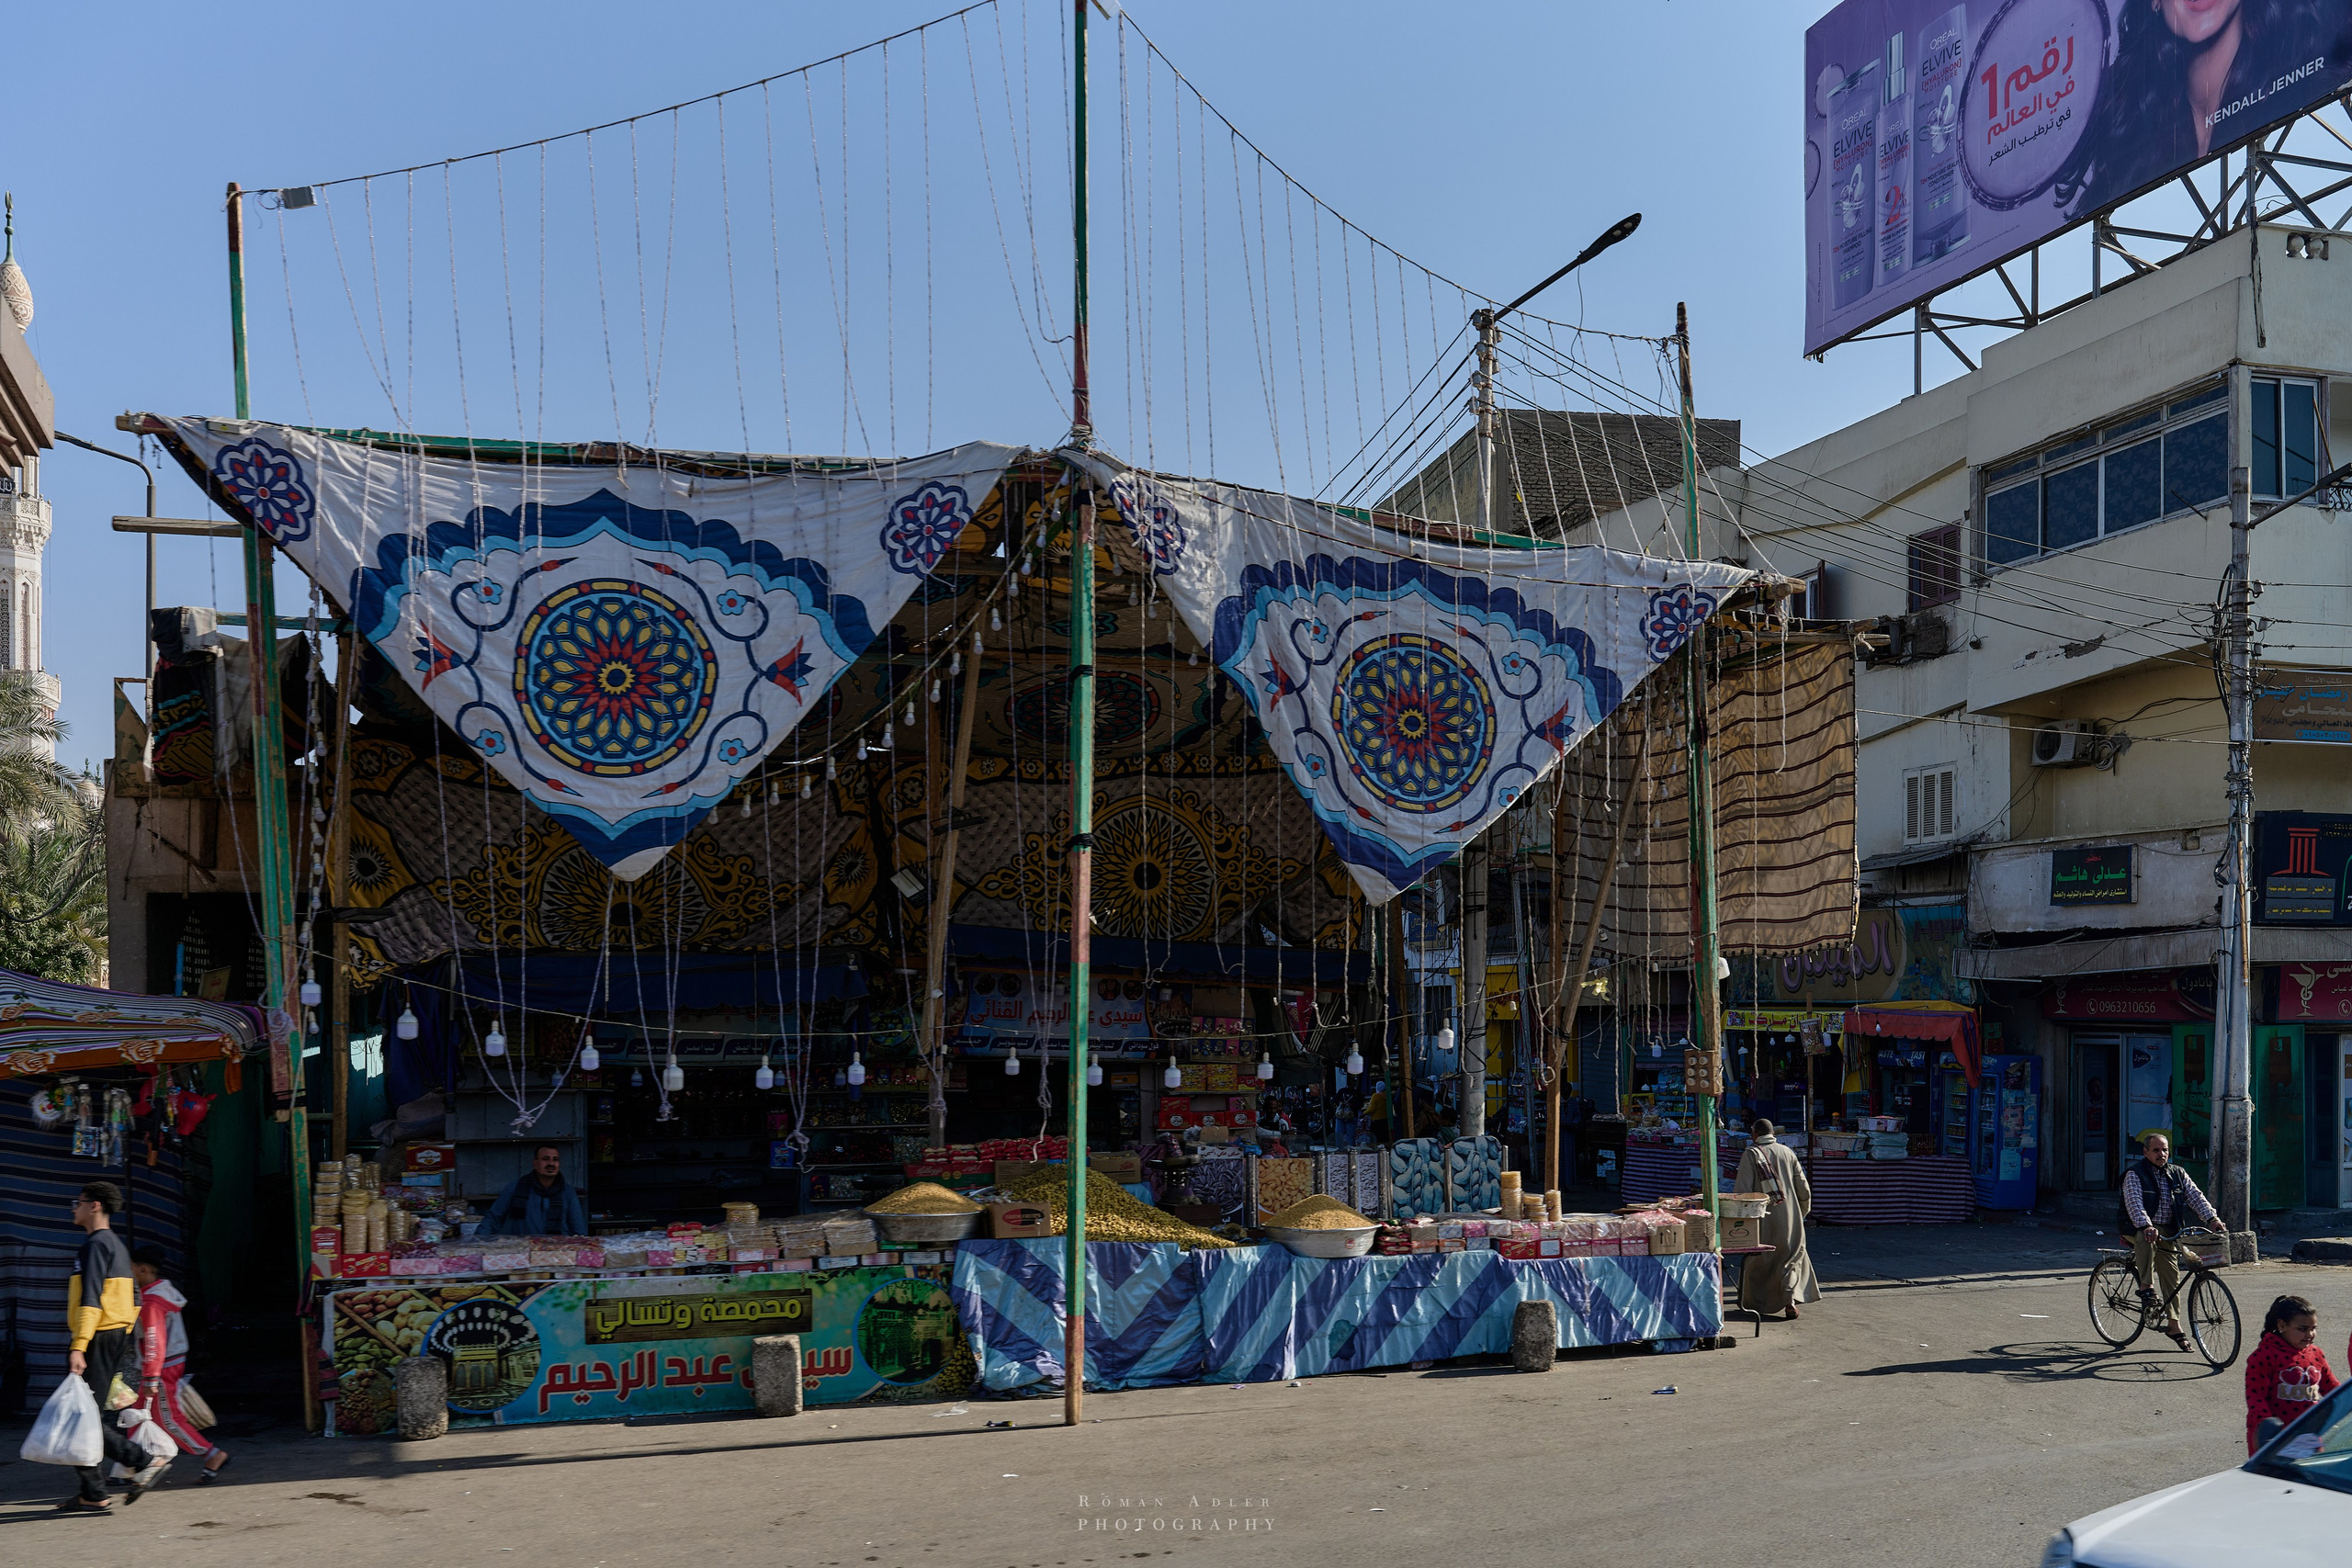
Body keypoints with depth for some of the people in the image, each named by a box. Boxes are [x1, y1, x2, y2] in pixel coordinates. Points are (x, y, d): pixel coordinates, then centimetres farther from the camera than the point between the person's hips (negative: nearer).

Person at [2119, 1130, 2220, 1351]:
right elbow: (2134, 1203, -20)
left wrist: (2212, 1217, -17)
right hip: (2141, 1229, -4)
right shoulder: (2134, 1174, -6)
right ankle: (2146, 1287, -28)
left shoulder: (2177, 1174, 10)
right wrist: (2146, 1226, -36)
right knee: (2146, 1239, -39)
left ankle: (2173, 1325, 11)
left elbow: (2195, 1196, 0)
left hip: (2169, 1233, 4)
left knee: (2172, 1278, 1)